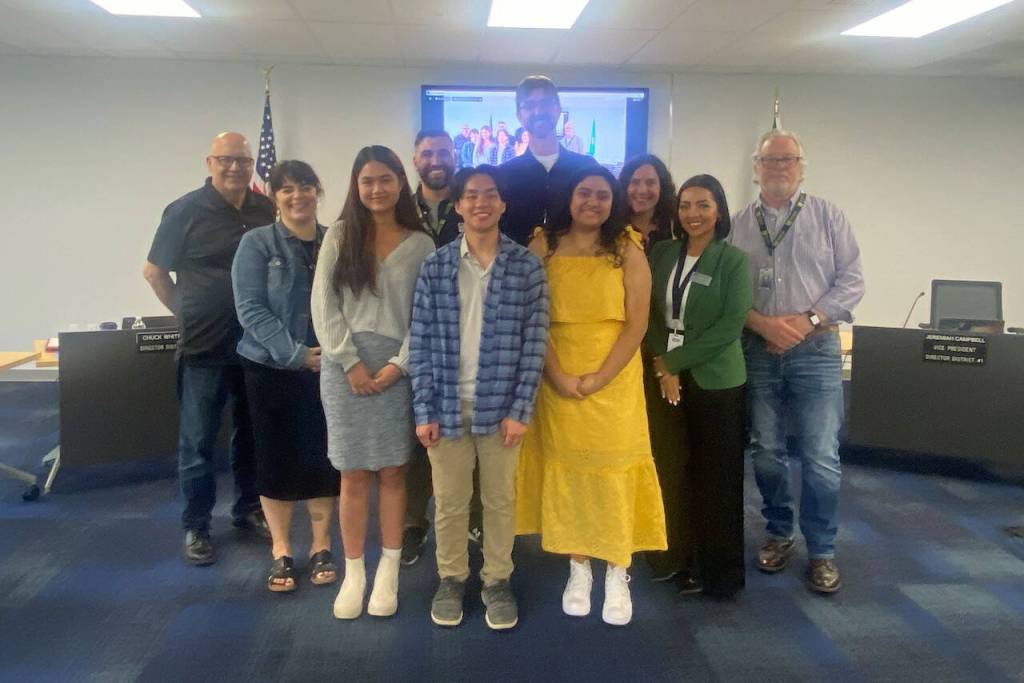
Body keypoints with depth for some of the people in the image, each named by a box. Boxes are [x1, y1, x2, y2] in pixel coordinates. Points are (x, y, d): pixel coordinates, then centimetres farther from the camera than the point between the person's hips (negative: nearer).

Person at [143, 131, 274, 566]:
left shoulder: (267, 210, 3)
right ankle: (195, 527, 18)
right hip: (205, 348, -3)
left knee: (251, 433, 15)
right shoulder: (186, 210, -6)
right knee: (197, 441, 5)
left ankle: (248, 509, 31)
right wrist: (186, 314, 1)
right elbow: (153, 271, 2)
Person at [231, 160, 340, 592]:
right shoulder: (256, 243, -2)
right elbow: (250, 309, -10)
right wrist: (296, 354, -17)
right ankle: (281, 552, 20)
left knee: (323, 456, 8)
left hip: (328, 369, 2)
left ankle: (321, 547, 23)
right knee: (276, 457, 6)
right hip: (271, 368, -2)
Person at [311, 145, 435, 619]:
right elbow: (323, 304, -1)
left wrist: (399, 364, -10)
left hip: (396, 369, 0)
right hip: (344, 366, 0)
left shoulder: (420, 244, 5)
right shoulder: (339, 235, 6)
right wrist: (350, 362, -8)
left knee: (392, 472, 6)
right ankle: (353, 574, 17)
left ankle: (388, 573, 18)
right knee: (353, 474, 5)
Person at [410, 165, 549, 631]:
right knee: (449, 502, 13)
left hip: (501, 407, 0)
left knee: (500, 500, 13)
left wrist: (520, 410, -8)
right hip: (448, 407, 1)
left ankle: (497, 581, 31)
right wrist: (423, 411, -5)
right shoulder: (435, 266, 0)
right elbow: (421, 343, 0)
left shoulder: (527, 266, -2)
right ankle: (451, 579, 32)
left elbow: (535, 341, -3)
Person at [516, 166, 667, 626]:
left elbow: (636, 324, -4)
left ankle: (617, 575, 15)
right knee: (565, 470, 7)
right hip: (557, 381, 1)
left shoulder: (628, 252, 1)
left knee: (612, 471, 2)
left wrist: (599, 378, -13)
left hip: (614, 381, -1)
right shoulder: (543, 247, 2)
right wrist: (558, 376, -12)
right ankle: (578, 568, 21)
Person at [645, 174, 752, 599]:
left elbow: (731, 324, -12)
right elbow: (650, 313, 5)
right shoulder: (662, 253, 8)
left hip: (715, 381, -3)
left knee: (717, 477, 3)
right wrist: (662, 364, -8)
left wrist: (677, 360, -13)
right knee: (674, 472, 6)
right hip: (667, 378, 4)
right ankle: (682, 558, 22)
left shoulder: (734, 260, -4)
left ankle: (721, 572, 17)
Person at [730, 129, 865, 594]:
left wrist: (808, 320, -13)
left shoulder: (827, 216, 4)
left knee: (821, 459, -2)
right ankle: (778, 533, 30)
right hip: (759, 352, 2)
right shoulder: (738, 225, 6)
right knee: (766, 452, 11)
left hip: (816, 350, -1)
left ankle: (821, 551, 14)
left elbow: (851, 281, -1)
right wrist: (764, 324, -14)